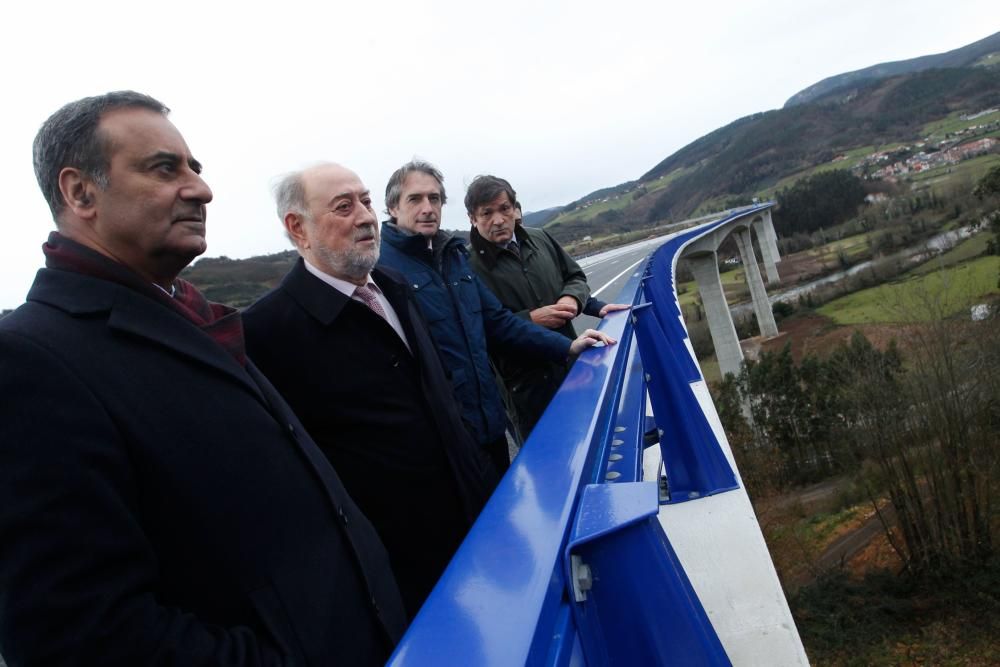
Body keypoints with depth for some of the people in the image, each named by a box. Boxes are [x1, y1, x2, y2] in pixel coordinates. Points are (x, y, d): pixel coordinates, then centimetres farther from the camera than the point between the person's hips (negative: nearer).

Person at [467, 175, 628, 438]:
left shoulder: (540, 239, 4)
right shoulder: (469, 268, -16)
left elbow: (576, 277, 15)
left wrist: (572, 298, -8)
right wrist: (530, 319, -22)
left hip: (572, 363, 6)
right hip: (529, 383, -6)